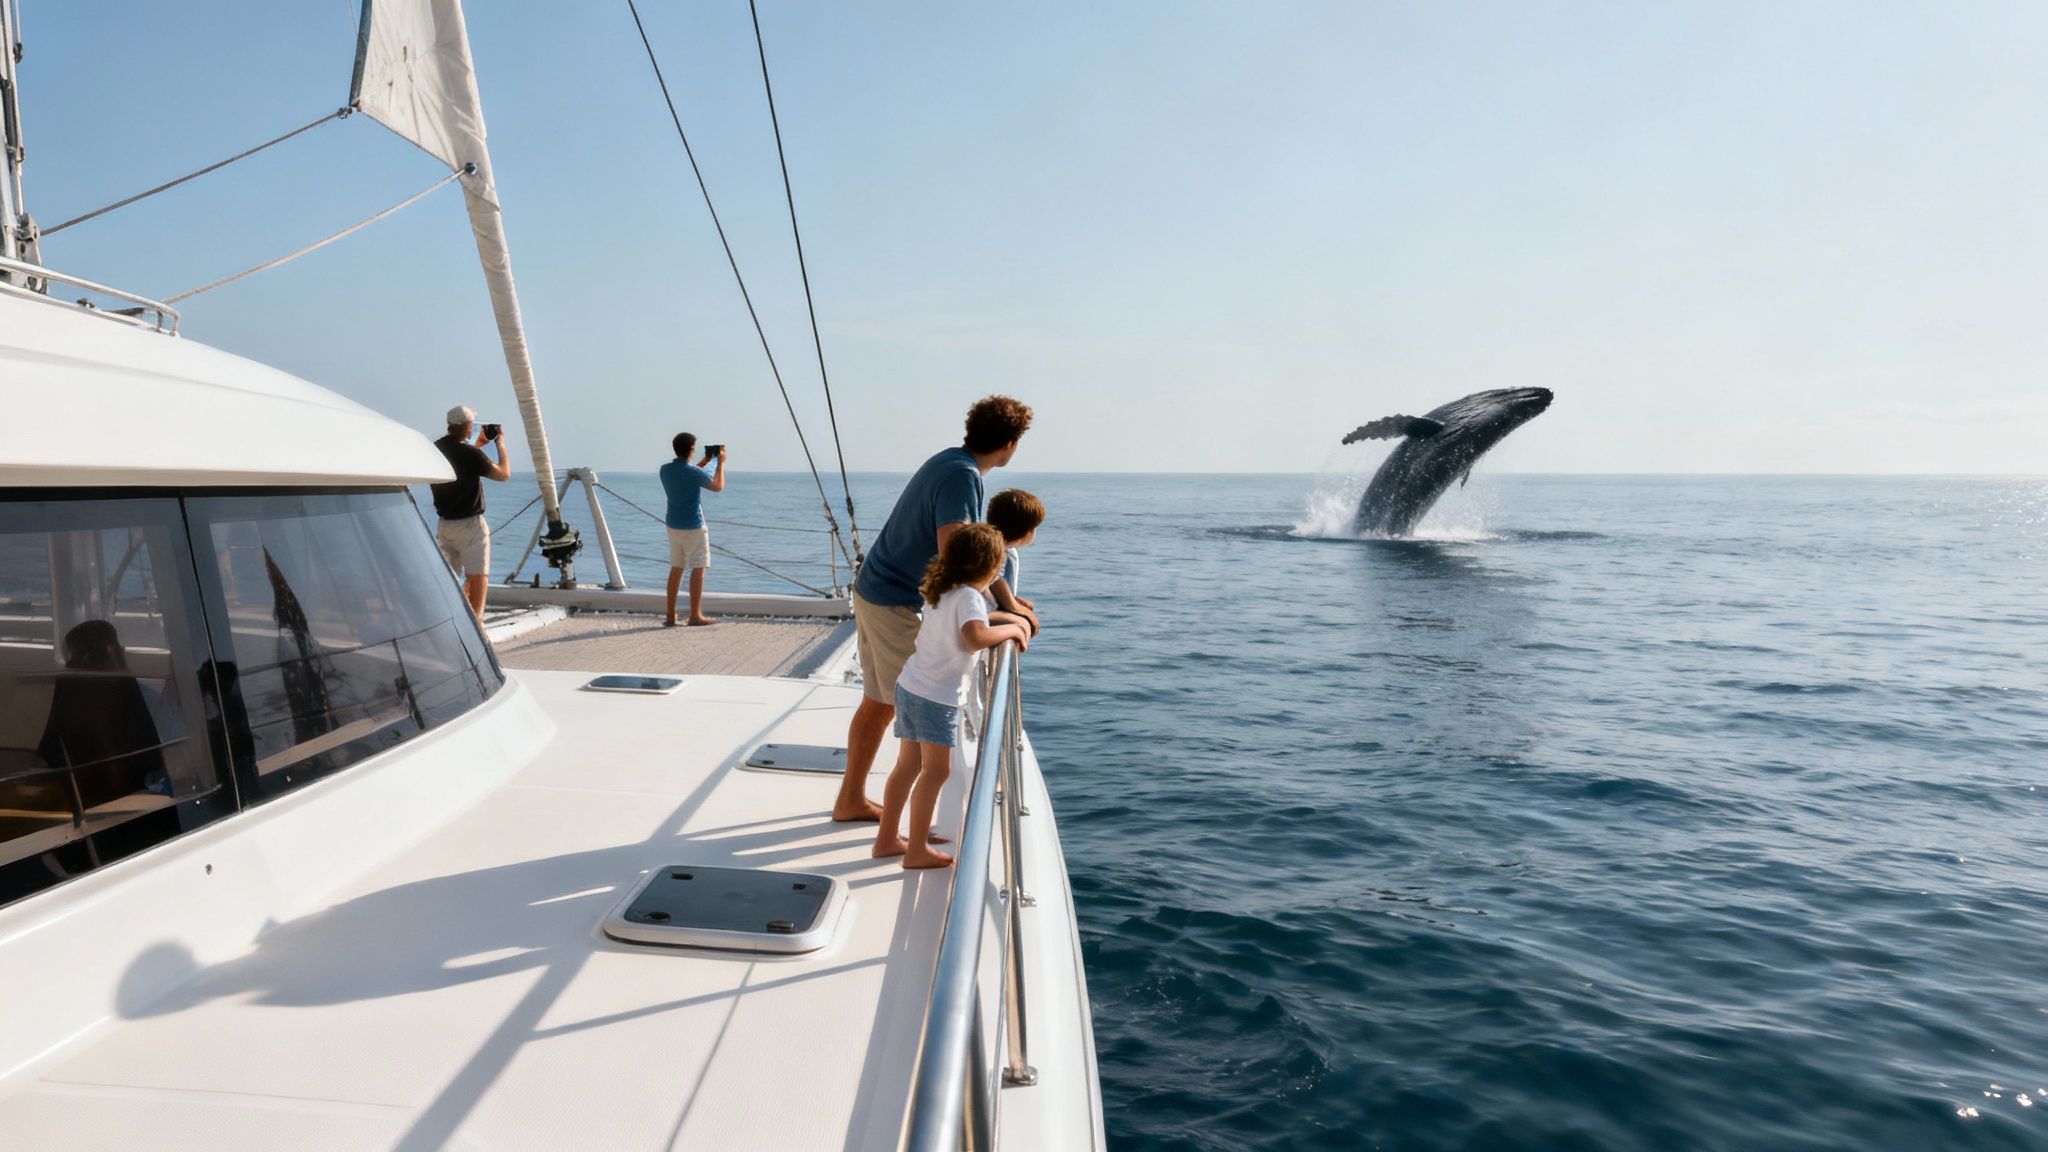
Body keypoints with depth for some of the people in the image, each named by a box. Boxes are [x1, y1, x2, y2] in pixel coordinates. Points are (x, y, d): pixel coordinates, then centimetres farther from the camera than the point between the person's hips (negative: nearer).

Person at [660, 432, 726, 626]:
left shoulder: (665, 470, 2)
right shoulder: (693, 472, -18)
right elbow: (718, 486, -4)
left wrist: (705, 462, 26)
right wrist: (721, 462, 7)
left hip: (673, 526, 7)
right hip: (693, 527, -7)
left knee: (675, 569, 13)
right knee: (698, 570, 1)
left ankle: (670, 616, 14)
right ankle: (695, 615, 3)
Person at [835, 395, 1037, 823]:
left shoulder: (951, 462, 9)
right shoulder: (962, 477, -21)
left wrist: (1009, 603, 10)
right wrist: (985, 614, -24)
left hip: (871, 591, 10)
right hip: (894, 604, -10)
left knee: (878, 703, 18)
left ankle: (851, 800, 30)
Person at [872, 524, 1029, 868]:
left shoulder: (942, 591, 8)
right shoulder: (969, 597, -19)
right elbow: (976, 637, -38)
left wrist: (1012, 618, 20)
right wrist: (1011, 629, -21)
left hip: (910, 686, 9)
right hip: (937, 698, -9)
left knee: (908, 766, 17)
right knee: (936, 772, 0)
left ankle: (886, 839, 26)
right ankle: (917, 851, 5)